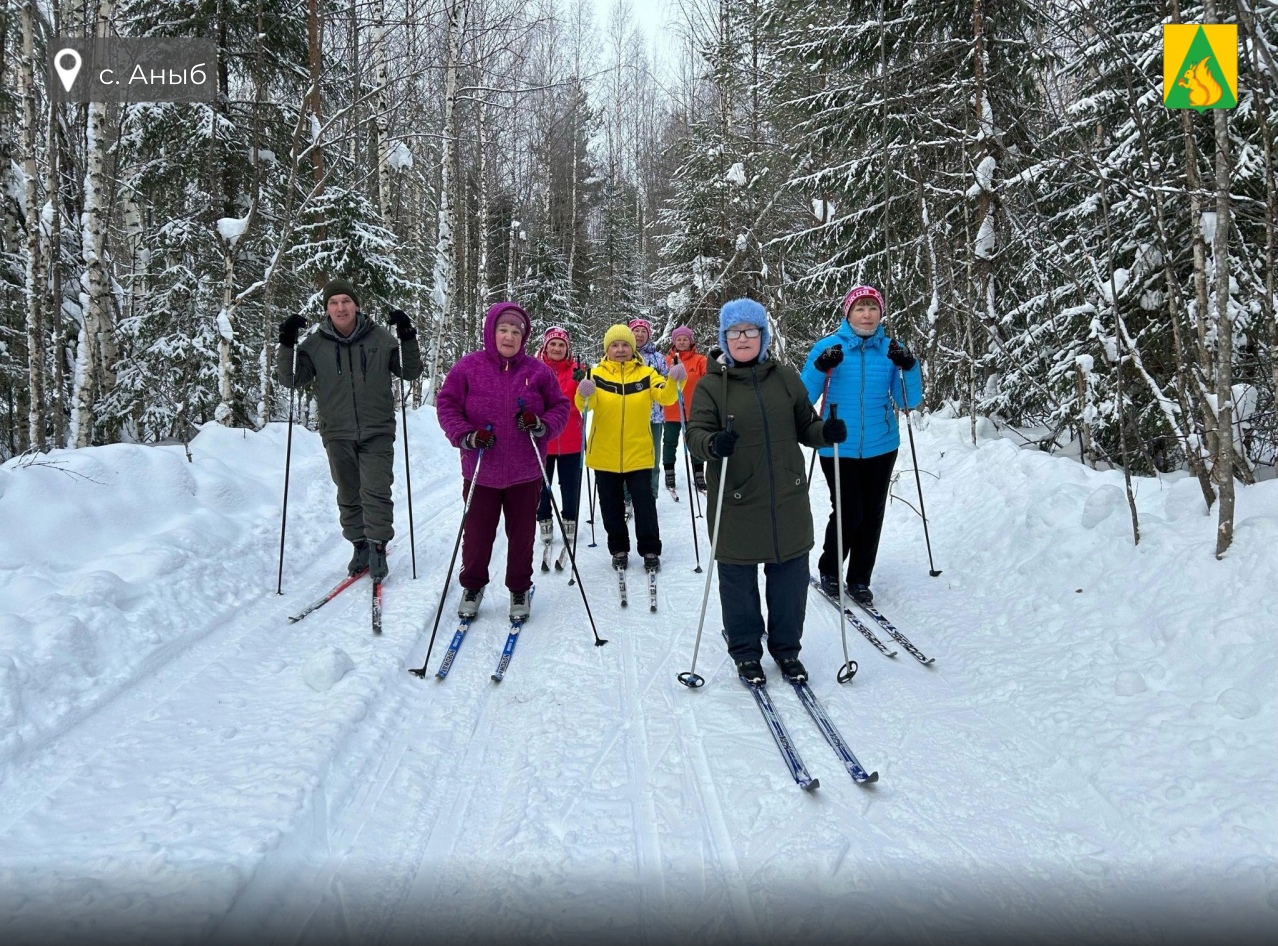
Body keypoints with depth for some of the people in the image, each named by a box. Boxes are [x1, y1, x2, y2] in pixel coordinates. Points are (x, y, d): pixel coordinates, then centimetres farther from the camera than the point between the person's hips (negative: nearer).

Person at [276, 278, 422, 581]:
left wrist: (407, 338, -12)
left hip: (377, 433, -2)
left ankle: (377, 547, 0)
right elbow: (291, 379, 0)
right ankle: (360, 545, 25)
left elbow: (410, 372, 3)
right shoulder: (315, 344, 2)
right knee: (348, 495, 11)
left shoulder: (380, 339, 0)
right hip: (338, 434, 2)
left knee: (376, 491, -9)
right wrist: (287, 345, -14)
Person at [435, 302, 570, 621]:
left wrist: (542, 425, -15)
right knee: (477, 532, 11)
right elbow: (446, 404, -2)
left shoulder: (537, 371, -1)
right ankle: (472, 586, 33)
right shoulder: (469, 366, -4)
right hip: (480, 470, 0)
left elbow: (560, 406, 5)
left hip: (525, 472, 1)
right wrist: (466, 436, -17)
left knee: (522, 534, 11)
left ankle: (519, 590, 30)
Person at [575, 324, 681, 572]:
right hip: (605, 454, 1)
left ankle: (650, 549, 17)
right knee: (611, 504, 11)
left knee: (644, 502, 4)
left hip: (639, 453, 0)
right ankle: (619, 549, 27)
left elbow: (665, 396, -14)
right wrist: (584, 394, -41)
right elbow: (587, 403, -18)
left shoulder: (646, 373, -1)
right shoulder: (597, 374, -3)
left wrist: (674, 381, -35)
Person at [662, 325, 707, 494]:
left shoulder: (699, 360, 0)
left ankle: (699, 476, 19)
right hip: (672, 410, 0)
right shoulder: (667, 360, 2)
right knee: (670, 442, 9)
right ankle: (669, 474, 21)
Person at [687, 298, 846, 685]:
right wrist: (713, 443, -30)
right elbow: (695, 434, -8)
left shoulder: (786, 377, 8)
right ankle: (745, 652, 27)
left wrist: (826, 432, -8)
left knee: (790, 575, 10)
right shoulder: (710, 385, -1)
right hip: (736, 503, -2)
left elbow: (805, 427, 14)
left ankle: (786, 648, 29)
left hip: (788, 500, 3)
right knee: (738, 580, 8)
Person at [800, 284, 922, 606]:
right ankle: (829, 571, 18)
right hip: (839, 447, -3)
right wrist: (821, 369, -23)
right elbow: (803, 398, -6)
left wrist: (908, 367, -15)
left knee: (872, 515, 7)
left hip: (881, 447, 3)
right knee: (848, 512, -6)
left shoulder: (891, 349, 2)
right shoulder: (828, 346, -5)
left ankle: (859, 579, 22)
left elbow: (908, 401, 0)